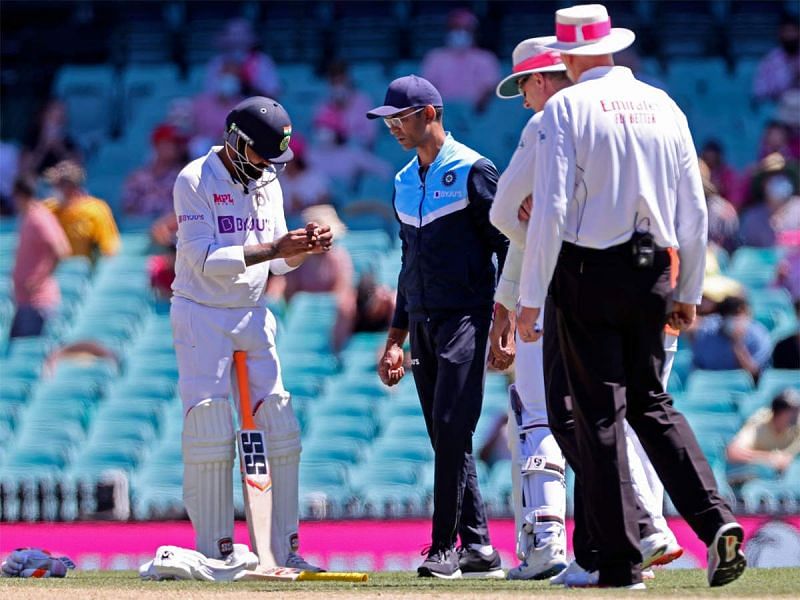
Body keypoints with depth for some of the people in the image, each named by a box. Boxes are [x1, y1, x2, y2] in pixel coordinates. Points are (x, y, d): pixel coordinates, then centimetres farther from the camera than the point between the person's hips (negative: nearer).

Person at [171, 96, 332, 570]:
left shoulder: (267, 183, 8)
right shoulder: (195, 181, -12)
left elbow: (279, 262, 11)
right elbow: (204, 259, -21)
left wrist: (305, 248, -11)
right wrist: (271, 249, -27)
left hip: (253, 316, 6)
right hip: (202, 317, -6)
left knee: (280, 431, 2)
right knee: (210, 434, -9)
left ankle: (286, 550, 7)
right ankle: (215, 553, -3)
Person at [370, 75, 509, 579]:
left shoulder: (473, 172, -6)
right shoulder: (405, 182, 17)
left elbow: (507, 248, -8)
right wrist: (396, 338, 20)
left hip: (466, 316, -8)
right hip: (423, 322, 8)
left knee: (452, 428, -15)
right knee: (445, 439, 5)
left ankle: (445, 547, -14)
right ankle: (479, 548, 9)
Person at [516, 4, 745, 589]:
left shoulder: (566, 108, -6)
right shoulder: (664, 106, 8)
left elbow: (551, 209, -13)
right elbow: (694, 210, 10)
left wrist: (530, 299, -10)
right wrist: (689, 293, 18)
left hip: (589, 273, -4)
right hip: (653, 274, 5)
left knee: (601, 413, 0)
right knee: (653, 404, 14)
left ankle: (621, 562, -1)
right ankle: (715, 518, -5)